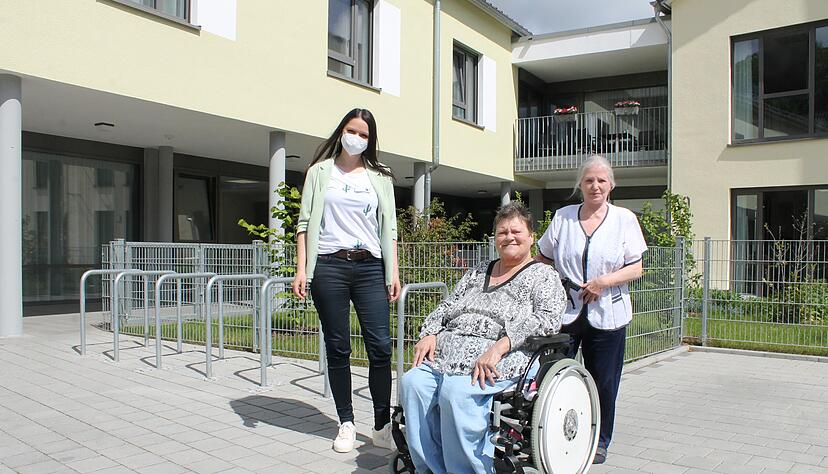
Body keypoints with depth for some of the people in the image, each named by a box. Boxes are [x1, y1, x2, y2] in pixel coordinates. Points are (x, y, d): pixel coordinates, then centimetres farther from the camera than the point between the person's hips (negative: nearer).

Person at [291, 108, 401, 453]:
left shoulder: (380, 178, 14)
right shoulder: (320, 172, 10)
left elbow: (389, 228, 12)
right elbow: (305, 223, 6)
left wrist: (394, 273, 4)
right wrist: (301, 269, -3)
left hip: (370, 267, 1)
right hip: (329, 266, -1)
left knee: (380, 346, -7)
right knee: (338, 347, 3)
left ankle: (382, 426, 3)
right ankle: (346, 424, 14)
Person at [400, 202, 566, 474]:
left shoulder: (543, 275, 9)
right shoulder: (477, 273, 27)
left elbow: (548, 318, -7)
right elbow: (445, 308, 25)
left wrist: (499, 347, -19)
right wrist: (430, 334, 3)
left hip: (501, 358, -5)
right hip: (448, 353, 6)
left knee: (456, 391, -34)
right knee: (412, 383, -24)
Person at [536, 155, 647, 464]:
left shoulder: (624, 219, 4)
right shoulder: (562, 217, 8)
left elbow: (636, 268, 1)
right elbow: (542, 258, 16)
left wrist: (605, 281, -14)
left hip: (607, 314, -1)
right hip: (566, 311, 1)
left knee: (603, 381, 8)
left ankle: (599, 441, 26)